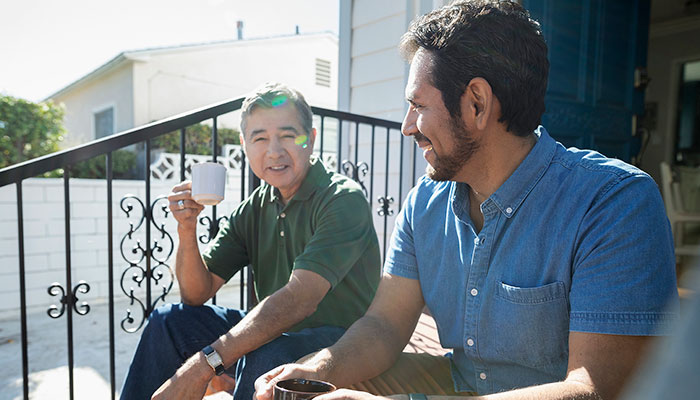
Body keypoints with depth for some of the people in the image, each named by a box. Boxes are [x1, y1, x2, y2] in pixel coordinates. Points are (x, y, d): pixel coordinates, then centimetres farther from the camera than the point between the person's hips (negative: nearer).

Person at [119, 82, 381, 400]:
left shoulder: (343, 200, -18)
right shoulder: (253, 209, 3)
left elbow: (300, 299, -30)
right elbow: (197, 294, 3)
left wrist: (204, 363, -32)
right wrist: (187, 229, -14)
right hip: (279, 333, 6)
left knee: (267, 358, -35)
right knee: (169, 320, 1)